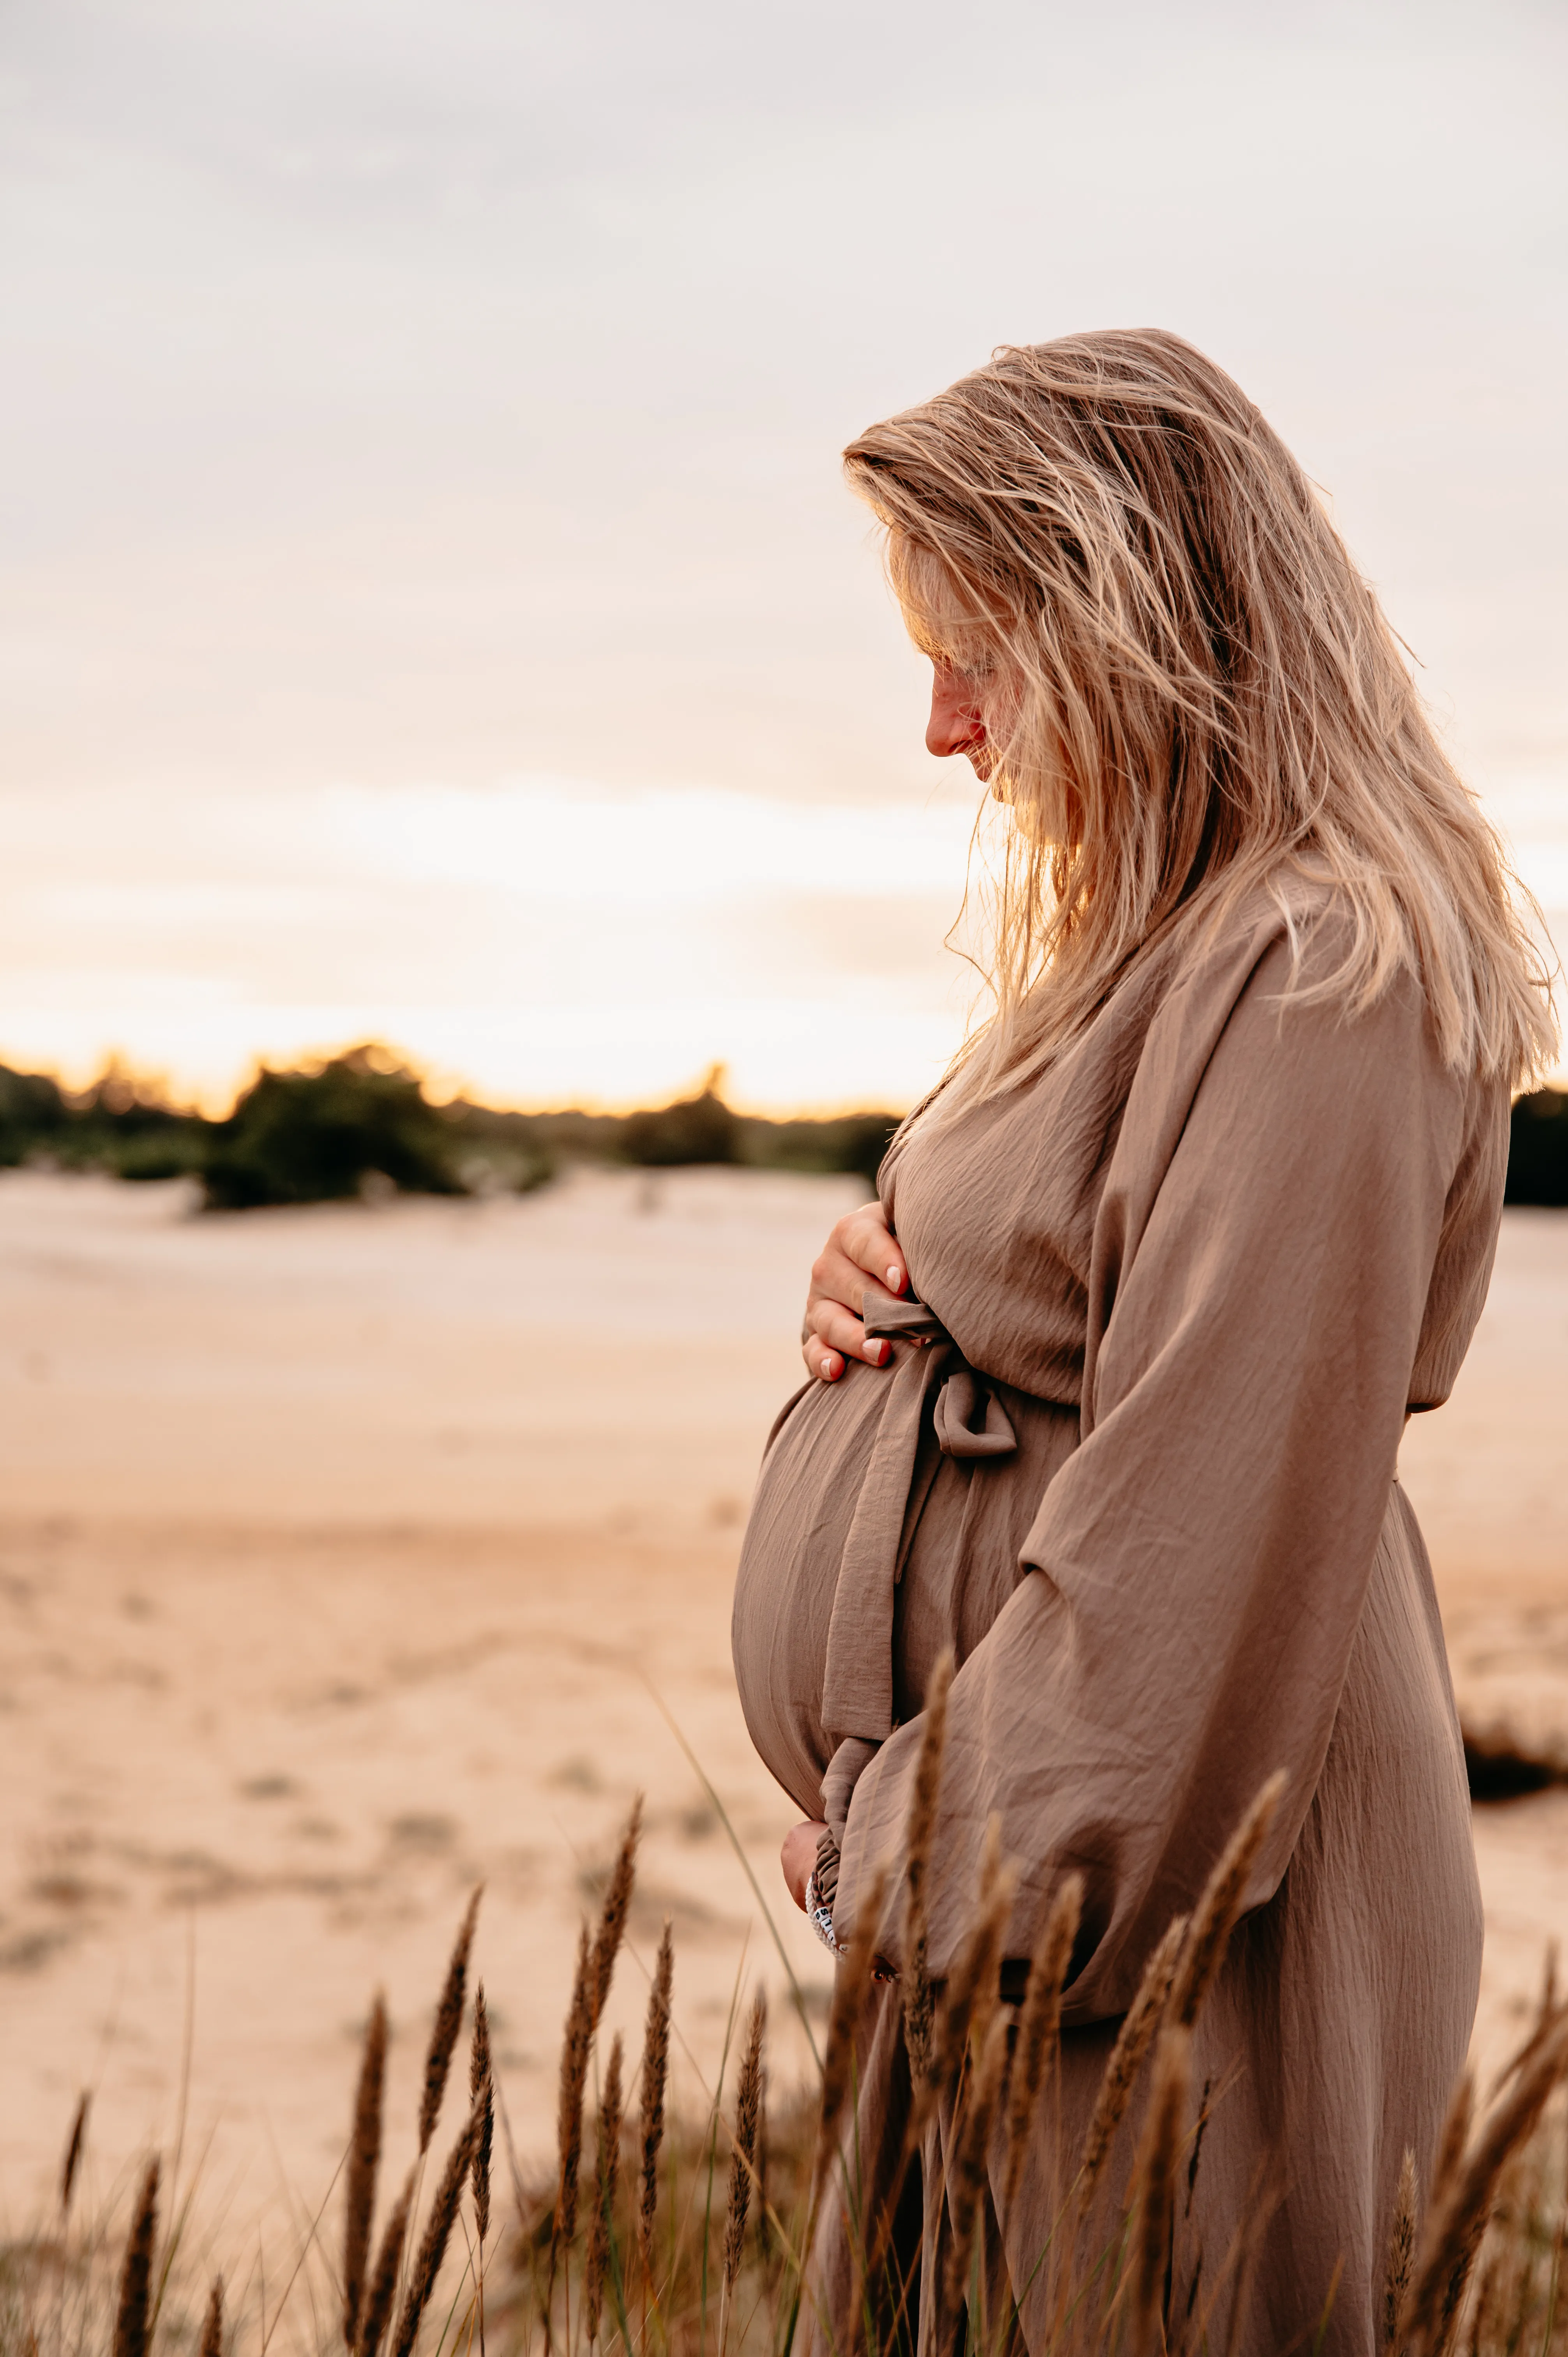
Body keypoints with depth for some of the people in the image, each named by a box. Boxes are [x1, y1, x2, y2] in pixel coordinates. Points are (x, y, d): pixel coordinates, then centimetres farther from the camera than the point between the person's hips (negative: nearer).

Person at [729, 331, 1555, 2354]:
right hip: (986, 1879, 9)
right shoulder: (1156, 938, 13)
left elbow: (1195, 1547, -23)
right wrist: (882, 1283, 3)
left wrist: (913, 1849, -13)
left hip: (1151, 1921, -9)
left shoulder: (1319, 987, -20)